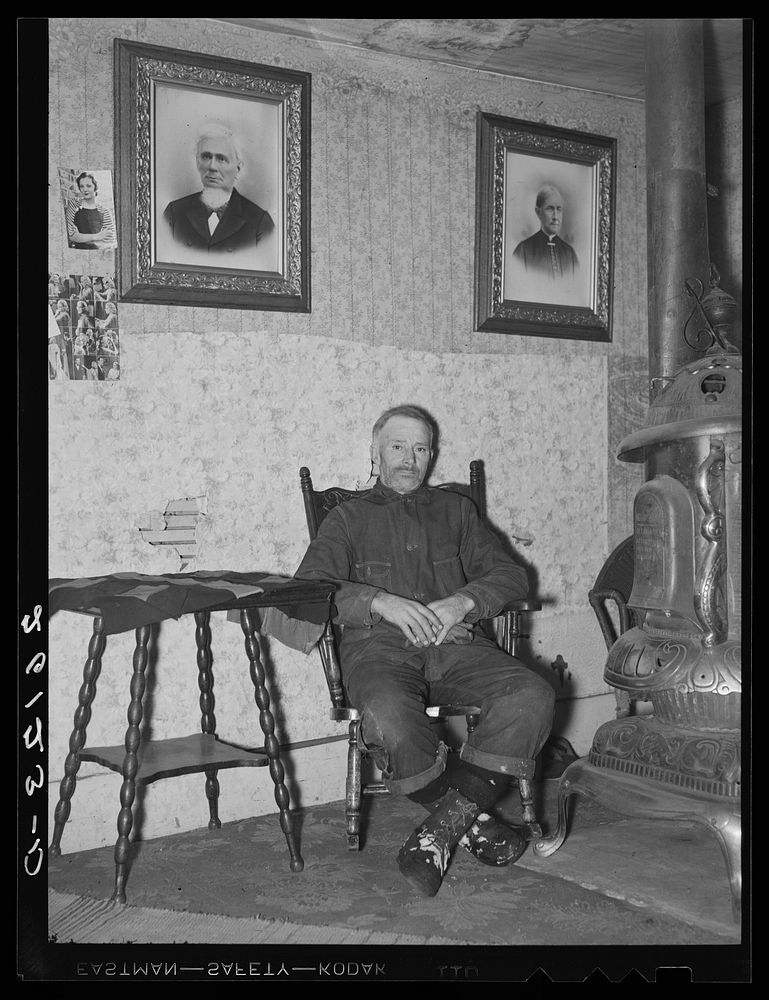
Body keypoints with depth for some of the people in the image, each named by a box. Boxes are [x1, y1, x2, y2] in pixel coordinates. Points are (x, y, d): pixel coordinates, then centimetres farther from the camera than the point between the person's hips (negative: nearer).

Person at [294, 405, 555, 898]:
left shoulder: (455, 509, 27)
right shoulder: (349, 518, 20)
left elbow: (511, 574, 16)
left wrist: (462, 602, -6)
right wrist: (382, 602, -15)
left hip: (456, 642, 3)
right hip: (380, 647, -2)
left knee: (533, 696, -28)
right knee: (389, 716, -37)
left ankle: (444, 826, -23)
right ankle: (474, 821, -13)